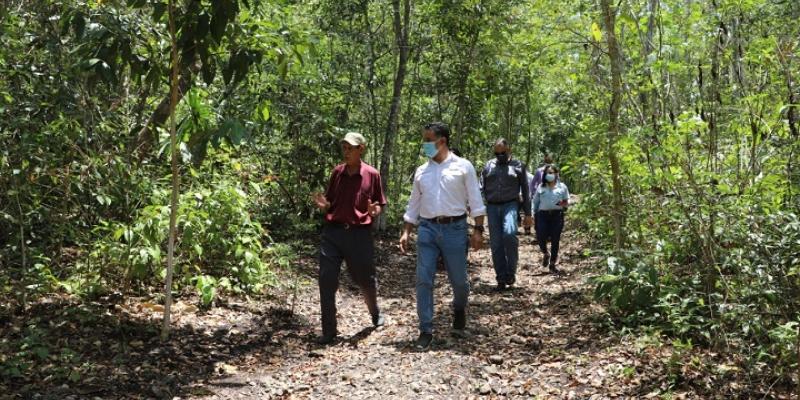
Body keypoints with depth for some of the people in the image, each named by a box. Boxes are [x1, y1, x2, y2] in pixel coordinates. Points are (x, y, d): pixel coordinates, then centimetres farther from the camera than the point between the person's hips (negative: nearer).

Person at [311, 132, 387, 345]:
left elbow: (380, 205, 6)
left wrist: (374, 211, -16)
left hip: (359, 233, -2)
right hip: (333, 231, 2)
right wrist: (324, 205, -7)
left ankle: (375, 313, 43)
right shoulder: (337, 172, 7)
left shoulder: (372, 175, -2)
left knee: (366, 279, 11)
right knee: (326, 279, -4)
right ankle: (329, 331, 6)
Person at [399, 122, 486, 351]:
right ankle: (426, 331, 3)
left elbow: (475, 200, 0)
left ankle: (459, 310, 39)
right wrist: (406, 233, 7)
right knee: (424, 280, -4)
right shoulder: (421, 171, 12)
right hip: (427, 229, 3)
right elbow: (413, 205, 15)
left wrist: (478, 230, -7)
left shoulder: (463, 167, 1)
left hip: (454, 228, -3)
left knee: (458, 279, 6)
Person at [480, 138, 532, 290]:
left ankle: (511, 271, -10)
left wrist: (527, 214, 6)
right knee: (496, 244, 0)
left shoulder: (518, 166, 7)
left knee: (509, 234, -27)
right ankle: (501, 279, 8)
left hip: (510, 205, -3)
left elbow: (525, 191, 9)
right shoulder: (488, 166, 13)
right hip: (492, 207, 3)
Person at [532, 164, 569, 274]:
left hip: (557, 215, -1)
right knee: (541, 238, -11)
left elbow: (567, 201, 12)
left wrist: (564, 203, -11)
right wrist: (534, 215, 8)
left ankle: (552, 264, 11)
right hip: (543, 215, 1)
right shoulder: (541, 187, 13)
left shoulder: (562, 187, 10)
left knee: (555, 240, 0)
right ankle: (545, 254, 21)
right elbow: (535, 202, 14)